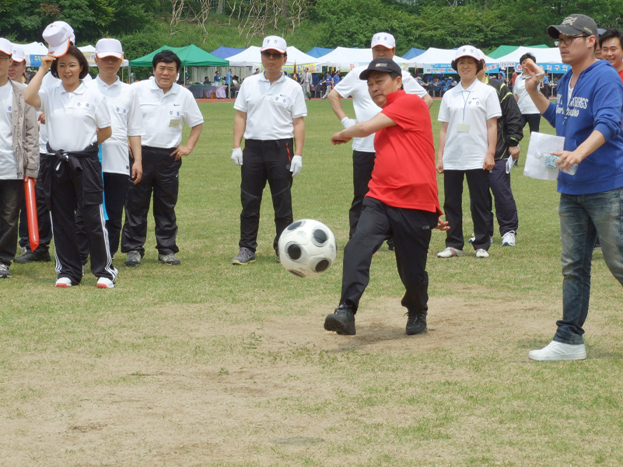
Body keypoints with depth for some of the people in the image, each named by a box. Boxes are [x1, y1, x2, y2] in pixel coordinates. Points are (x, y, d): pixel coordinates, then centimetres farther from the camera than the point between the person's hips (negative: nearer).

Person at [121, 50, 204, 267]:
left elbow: (197, 124, 17)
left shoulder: (184, 95, 7)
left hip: (169, 157, 2)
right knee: (136, 204, 0)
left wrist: (188, 146, 5)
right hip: (140, 153, -2)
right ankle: (134, 249, 8)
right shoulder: (138, 89, 0)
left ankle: (167, 250, 15)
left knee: (166, 206, 7)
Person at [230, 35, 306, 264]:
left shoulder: (293, 87, 3)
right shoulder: (249, 84, 10)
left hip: (281, 148, -2)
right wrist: (236, 146, 2)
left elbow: (298, 123, 1)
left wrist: (298, 154, -6)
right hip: (253, 147, 2)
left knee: (282, 202, 1)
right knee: (249, 201, 4)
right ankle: (247, 249, 11)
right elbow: (241, 116, 11)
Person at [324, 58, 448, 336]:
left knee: (412, 271, 5)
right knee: (357, 248, -21)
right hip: (379, 201, 6)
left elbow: (366, 128, -15)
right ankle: (346, 312, -29)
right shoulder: (385, 119, 22)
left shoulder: (410, 103, -6)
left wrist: (343, 134, 8)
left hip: (414, 206, -6)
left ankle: (417, 313, 34)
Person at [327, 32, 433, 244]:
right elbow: (333, 95, 13)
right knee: (361, 198, 3)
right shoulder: (359, 74, 6)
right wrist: (345, 121, 3)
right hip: (364, 146, 0)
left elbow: (427, 99, 16)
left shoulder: (403, 77, 6)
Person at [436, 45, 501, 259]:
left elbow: (492, 126, -2)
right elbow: (444, 128, 11)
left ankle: (481, 245, 6)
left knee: (480, 204, 0)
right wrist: (439, 157, 5)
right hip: (452, 159, 4)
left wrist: (490, 154, -9)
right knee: (451, 203, 5)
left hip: (477, 159, -4)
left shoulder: (487, 92, 2)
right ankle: (453, 245, 12)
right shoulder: (449, 95, 11)